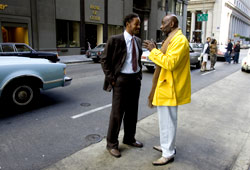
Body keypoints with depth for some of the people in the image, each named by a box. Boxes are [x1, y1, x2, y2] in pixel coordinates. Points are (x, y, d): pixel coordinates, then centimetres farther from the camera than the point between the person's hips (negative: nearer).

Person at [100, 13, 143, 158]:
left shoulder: (138, 41, 9)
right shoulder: (115, 40, -10)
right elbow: (104, 60, -7)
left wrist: (140, 74, 12)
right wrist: (111, 79, -11)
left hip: (136, 79, 7)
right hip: (121, 79, -6)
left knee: (132, 111, 15)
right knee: (117, 112, 1)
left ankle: (129, 138, 34)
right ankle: (112, 144, 18)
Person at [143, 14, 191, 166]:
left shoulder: (180, 40, -17)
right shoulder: (172, 39, 17)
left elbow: (170, 63, -26)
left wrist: (153, 50, -20)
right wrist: (155, 50, 10)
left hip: (169, 88, -11)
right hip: (165, 86, 11)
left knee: (168, 121, 0)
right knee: (166, 119, 20)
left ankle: (169, 154, 15)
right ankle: (167, 146, 36)